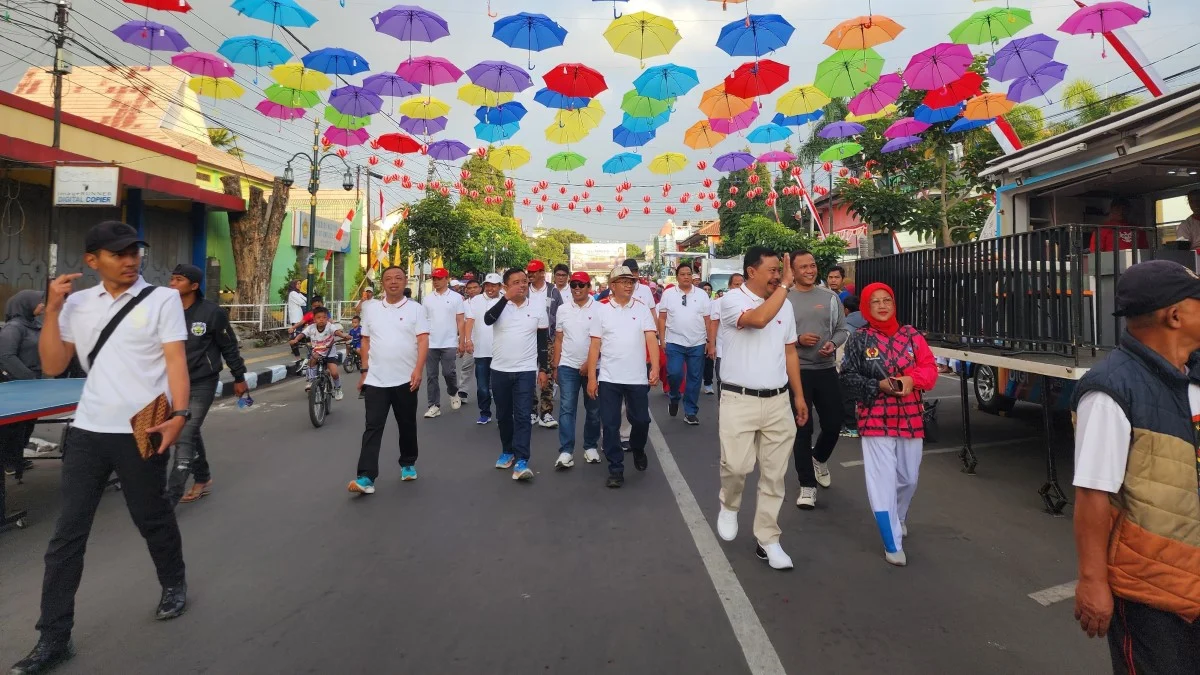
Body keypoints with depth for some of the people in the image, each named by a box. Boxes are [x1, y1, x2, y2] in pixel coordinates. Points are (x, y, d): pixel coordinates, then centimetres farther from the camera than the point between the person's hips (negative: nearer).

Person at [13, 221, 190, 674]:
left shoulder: (162, 299, -3)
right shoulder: (78, 304, 9)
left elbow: (175, 360, -10)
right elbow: (52, 366, 8)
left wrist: (179, 414, -22)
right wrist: (52, 310, -3)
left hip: (141, 431, -4)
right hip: (87, 431, 4)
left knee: (152, 519, 11)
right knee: (67, 534, 6)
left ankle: (174, 585, 36)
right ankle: (54, 638, 16)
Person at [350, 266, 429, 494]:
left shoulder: (416, 309, -1)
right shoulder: (371, 308, 8)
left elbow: (423, 341, -8)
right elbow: (366, 341, 13)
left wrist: (418, 369, -19)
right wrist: (365, 370, 8)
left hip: (406, 379, -1)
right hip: (376, 379, 2)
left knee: (407, 425, 12)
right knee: (372, 428, -3)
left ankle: (408, 464, 31)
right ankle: (366, 478, -6)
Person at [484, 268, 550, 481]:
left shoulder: (538, 307, 0)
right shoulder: (500, 305, -2)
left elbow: (544, 341, 4)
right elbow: (487, 319, -25)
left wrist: (543, 369, 2)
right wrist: (507, 297, -28)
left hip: (526, 370, -1)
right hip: (500, 370, 2)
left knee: (522, 416, -6)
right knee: (503, 415, 13)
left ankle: (521, 461, -6)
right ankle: (507, 452, 30)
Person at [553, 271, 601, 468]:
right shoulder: (562, 309, 6)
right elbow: (558, 339, 10)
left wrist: (589, 363, -12)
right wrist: (556, 365, 7)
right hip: (567, 366, 2)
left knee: (593, 410, 9)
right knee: (566, 409, -4)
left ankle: (591, 447, 23)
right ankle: (566, 452, -3)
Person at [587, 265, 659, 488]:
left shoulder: (642, 308, 3)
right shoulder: (601, 310, 1)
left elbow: (651, 339, -4)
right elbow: (595, 345, 1)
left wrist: (655, 368, -17)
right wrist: (591, 377, -3)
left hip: (637, 377, 1)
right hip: (608, 378, -1)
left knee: (641, 421, 11)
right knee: (610, 425, 2)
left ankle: (637, 450, 41)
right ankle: (615, 469, 14)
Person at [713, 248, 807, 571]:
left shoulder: (785, 305, 9)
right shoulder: (732, 299, -9)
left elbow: (789, 351, 15)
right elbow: (758, 319, -30)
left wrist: (799, 396, 14)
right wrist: (785, 285, -20)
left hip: (778, 401, 5)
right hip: (739, 400, -5)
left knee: (775, 474, 7)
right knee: (736, 466, -6)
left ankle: (767, 540, 20)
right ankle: (729, 507, 28)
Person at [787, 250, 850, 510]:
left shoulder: (830, 297, 6)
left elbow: (842, 329, 9)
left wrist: (833, 344, -11)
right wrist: (797, 340, -19)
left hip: (827, 370, 3)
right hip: (796, 371, -3)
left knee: (833, 424, 8)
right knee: (802, 429, 3)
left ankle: (819, 458, 42)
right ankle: (807, 485, 14)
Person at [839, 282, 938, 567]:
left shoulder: (911, 335, 4)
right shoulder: (859, 340, -4)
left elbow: (930, 369, 0)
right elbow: (848, 378, -5)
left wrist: (912, 379, -20)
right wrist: (878, 386, -19)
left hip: (910, 418, 4)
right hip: (875, 420, -3)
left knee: (908, 478, 16)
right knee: (882, 481, -5)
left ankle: (899, 518, 46)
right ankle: (893, 544, 6)